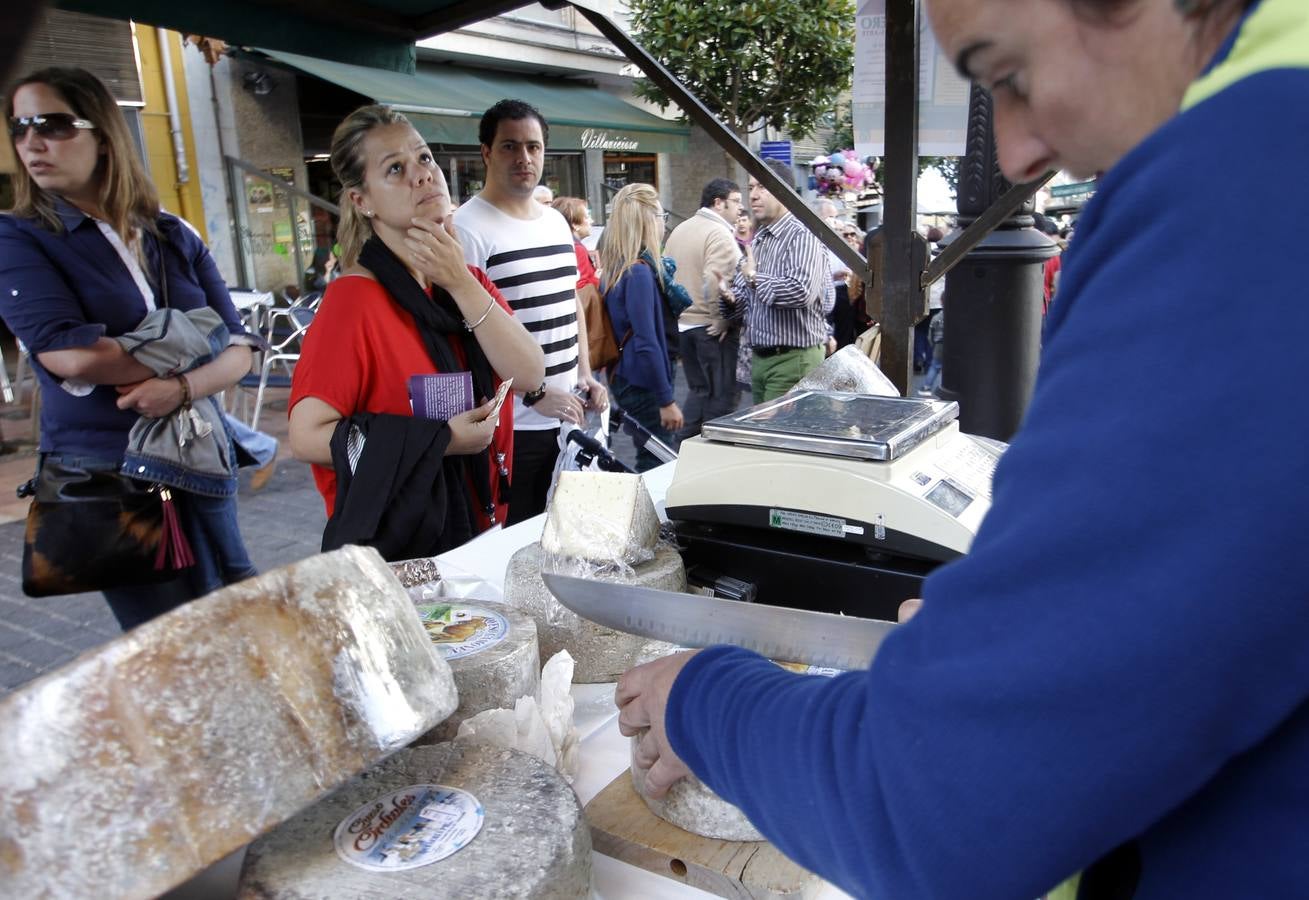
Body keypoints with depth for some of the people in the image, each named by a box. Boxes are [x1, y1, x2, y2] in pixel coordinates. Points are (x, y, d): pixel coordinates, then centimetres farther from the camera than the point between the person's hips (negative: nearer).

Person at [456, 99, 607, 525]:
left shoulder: (557, 222, 13)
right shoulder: (468, 229, -12)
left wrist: (585, 375, 10)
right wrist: (534, 394, -18)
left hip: (568, 416, 7)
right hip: (513, 426, -7)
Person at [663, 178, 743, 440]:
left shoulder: (679, 230, 14)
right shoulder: (719, 233, -14)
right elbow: (716, 281, -26)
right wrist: (723, 320, -16)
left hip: (682, 323, 9)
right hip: (711, 329, -8)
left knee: (699, 388, 18)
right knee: (724, 394, 1)